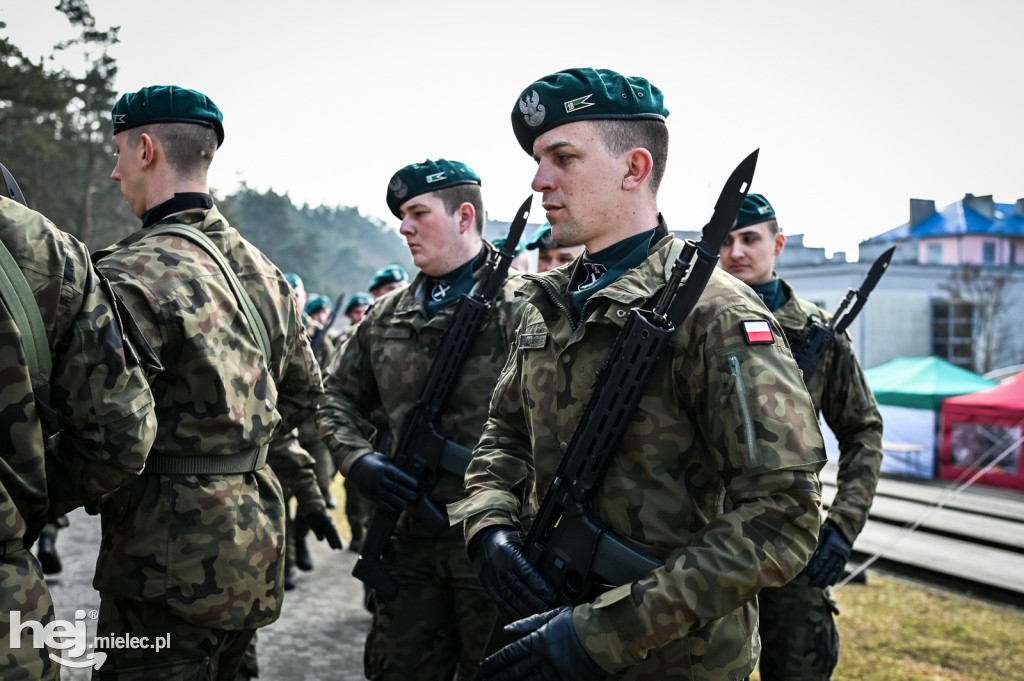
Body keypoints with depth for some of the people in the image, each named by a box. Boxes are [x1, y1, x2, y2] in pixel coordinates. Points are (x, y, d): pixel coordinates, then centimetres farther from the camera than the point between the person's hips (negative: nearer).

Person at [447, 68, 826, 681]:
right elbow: (505, 436, 15)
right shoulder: (548, 307, 5)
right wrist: (489, 527, -7)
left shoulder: (715, 314, -18)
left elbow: (781, 518, -23)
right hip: (544, 620, 7)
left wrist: (607, 631, -25)